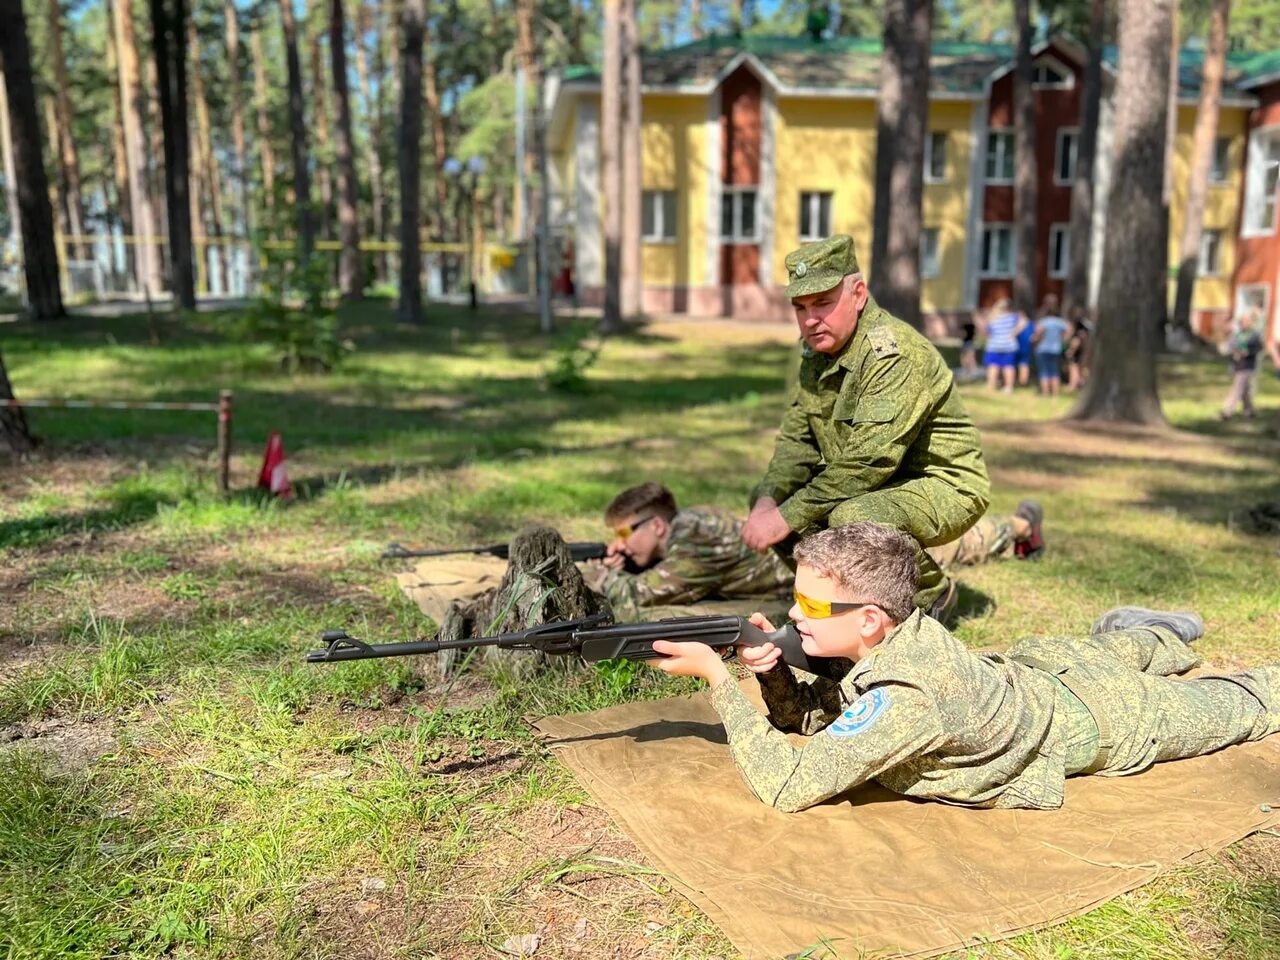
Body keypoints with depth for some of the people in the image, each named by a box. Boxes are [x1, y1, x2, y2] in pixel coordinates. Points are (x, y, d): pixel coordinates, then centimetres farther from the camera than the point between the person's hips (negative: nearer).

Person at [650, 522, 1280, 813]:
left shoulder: (901, 694, -45)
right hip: (1036, 675, 5)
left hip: (1097, 721, -4)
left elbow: (786, 785, -45)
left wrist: (716, 676, -44)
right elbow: (805, 716, -9)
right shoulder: (885, 635, -23)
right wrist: (771, 669, -29)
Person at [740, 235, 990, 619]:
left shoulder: (895, 353, -25)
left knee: (852, 518, -35)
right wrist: (768, 502, -16)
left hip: (944, 489, -8)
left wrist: (788, 516, -30)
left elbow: (869, 460, -32)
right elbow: (797, 439, 2)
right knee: (767, 497, 0)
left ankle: (931, 591, -5)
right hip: (872, 486, 9)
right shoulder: (818, 351, 3)